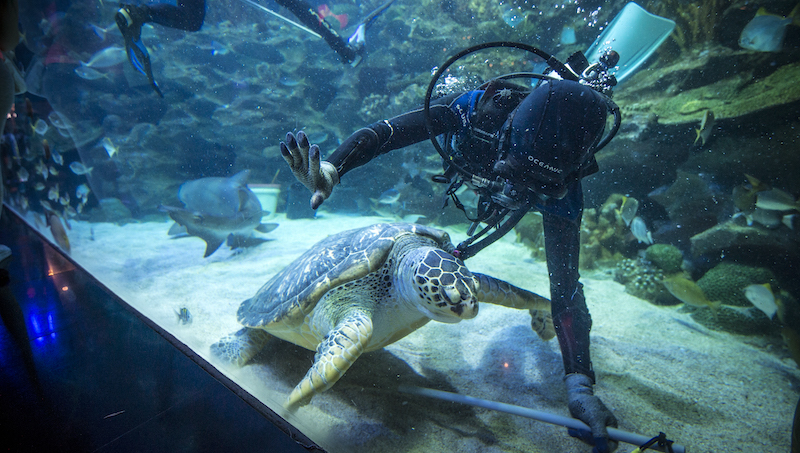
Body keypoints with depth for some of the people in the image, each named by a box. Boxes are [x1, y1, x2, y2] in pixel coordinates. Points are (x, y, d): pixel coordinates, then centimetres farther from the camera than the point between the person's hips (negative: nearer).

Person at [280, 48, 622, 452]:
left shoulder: (561, 189, -51)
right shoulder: (475, 109, -52)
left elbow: (566, 286, -52)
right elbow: (383, 132, -50)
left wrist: (580, 386, -59)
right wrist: (331, 168, -68)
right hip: (476, 165, 2)